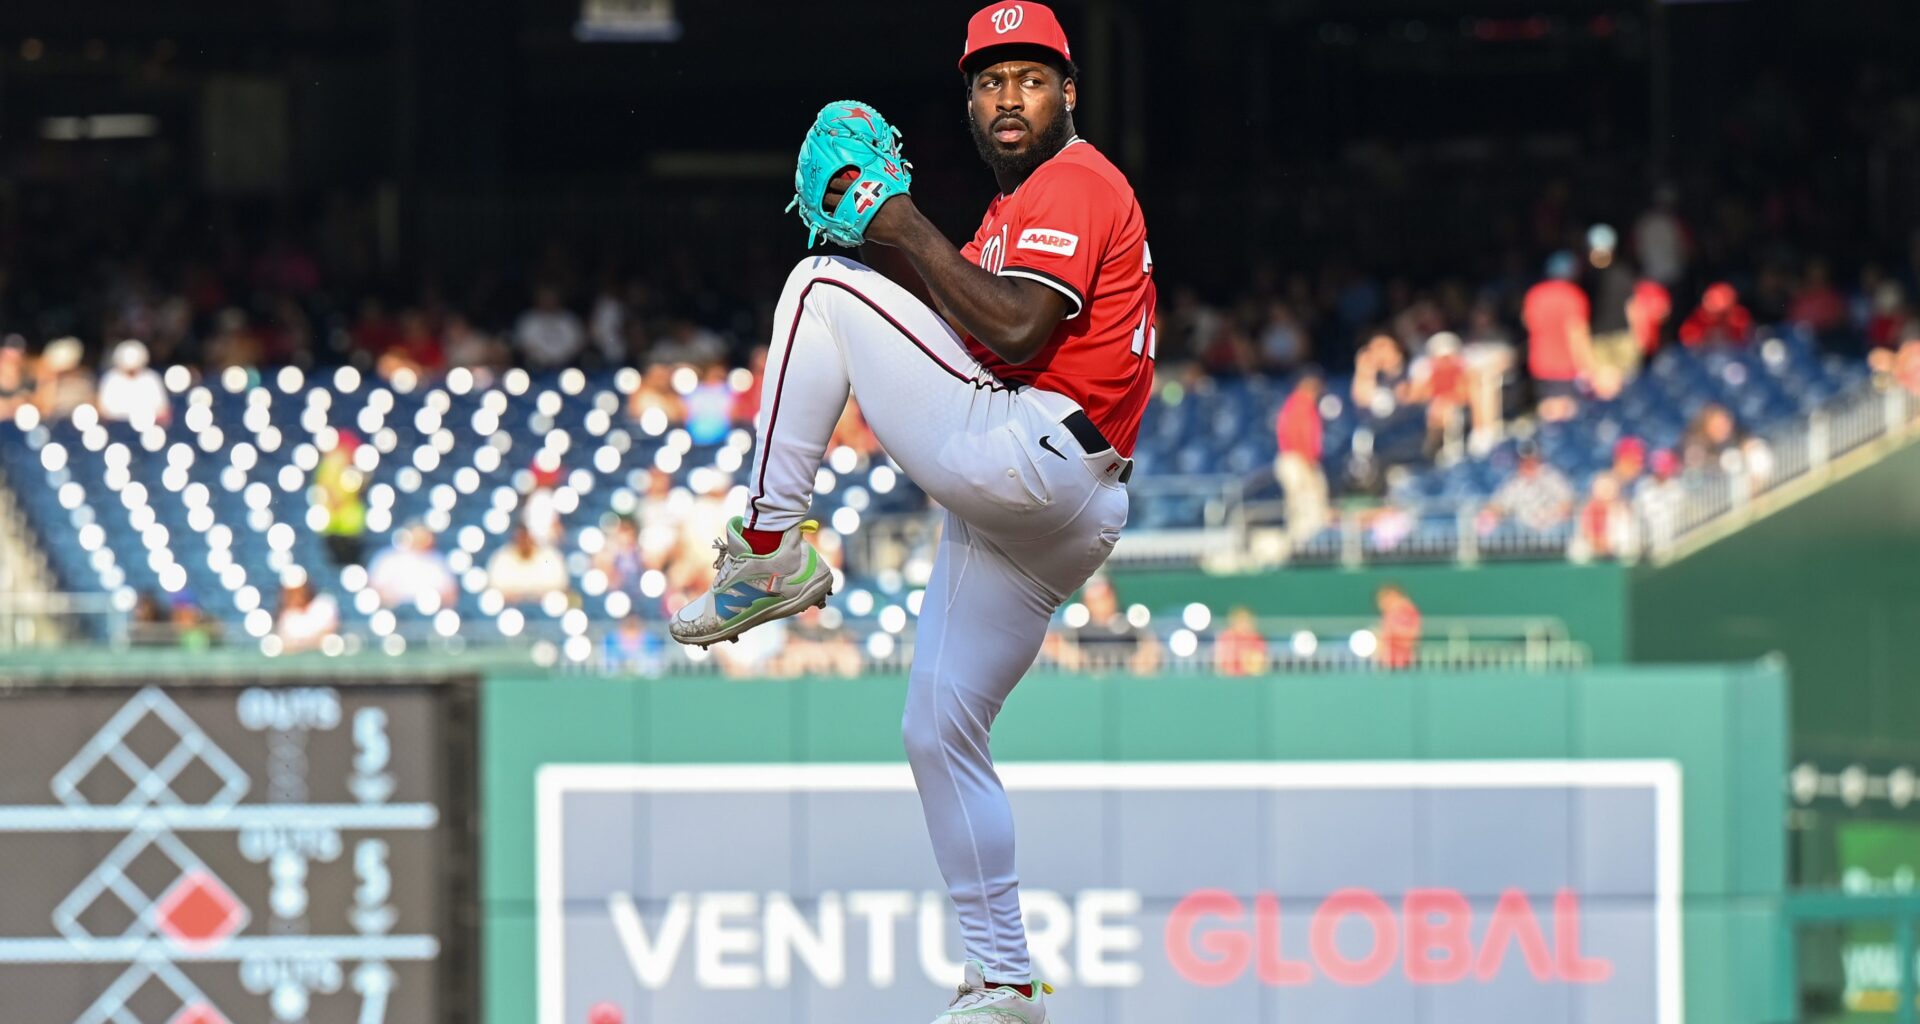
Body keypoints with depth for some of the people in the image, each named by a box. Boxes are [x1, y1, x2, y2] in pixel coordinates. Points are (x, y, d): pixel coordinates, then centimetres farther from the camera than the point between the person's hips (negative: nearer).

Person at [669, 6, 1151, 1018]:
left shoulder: (1074, 183, -4)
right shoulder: (1024, 201, 28)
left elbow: (1017, 332, -18)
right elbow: (956, 318, 23)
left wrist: (906, 233, -11)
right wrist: (886, 226, 11)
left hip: (1021, 452, -11)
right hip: (1038, 520, 11)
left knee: (822, 287, -9)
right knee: (939, 733, 12)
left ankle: (769, 547, -10)